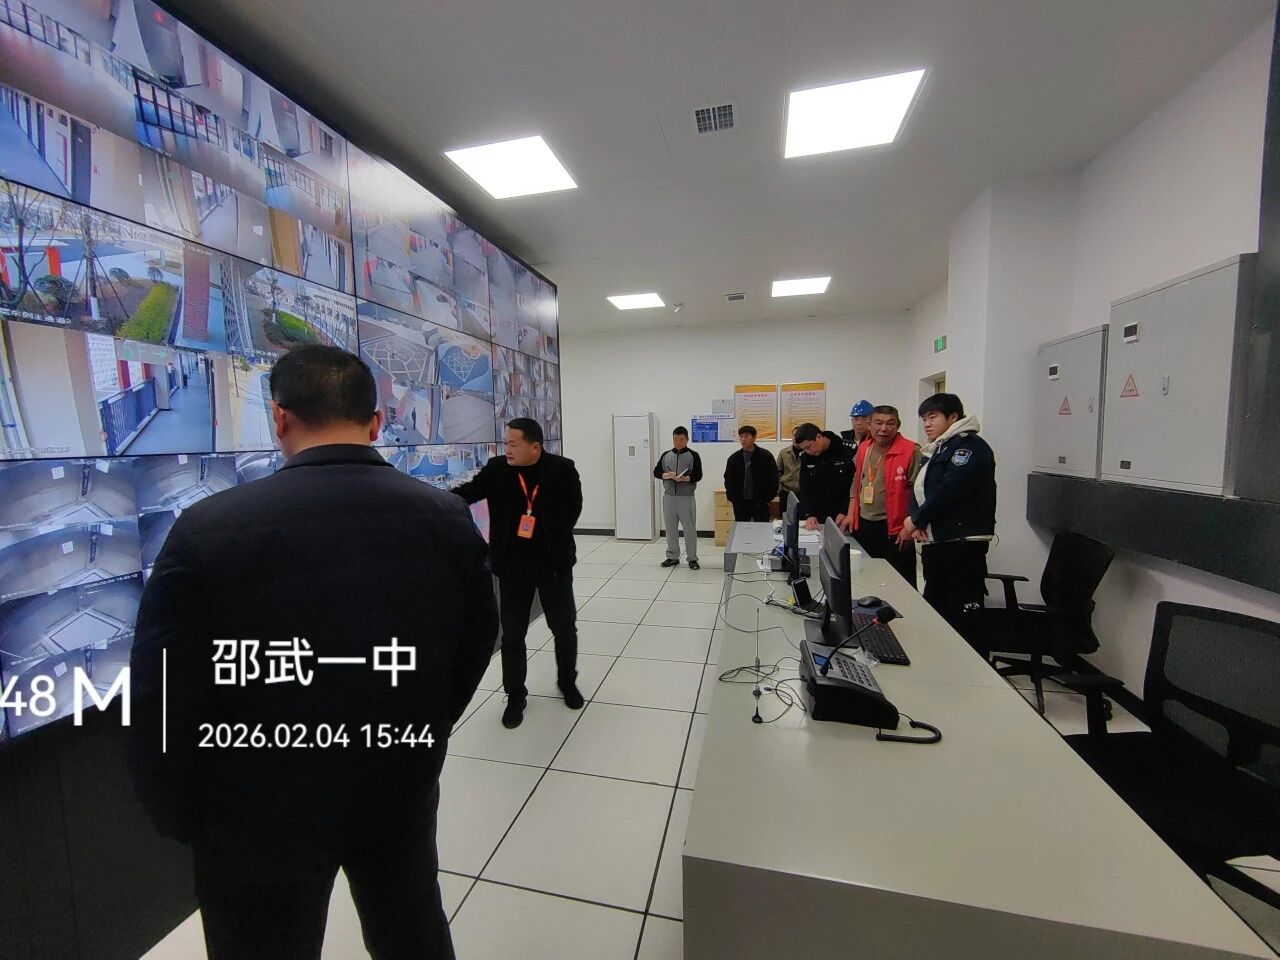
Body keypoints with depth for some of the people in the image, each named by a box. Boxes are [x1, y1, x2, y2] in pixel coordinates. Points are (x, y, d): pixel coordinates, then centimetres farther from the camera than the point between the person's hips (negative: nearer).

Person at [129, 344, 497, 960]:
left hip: (264, 818, -2)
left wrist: (183, 821, 4)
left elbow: (162, 703, -15)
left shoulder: (208, 529, -23)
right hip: (404, 793, 3)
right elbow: (477, 639, -3)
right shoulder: (447, 517, -13)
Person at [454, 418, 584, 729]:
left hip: (553, 562, 0)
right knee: (512, 634, 10)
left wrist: (555, 536, -3)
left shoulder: (562, 469, -10)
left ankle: (567, 683, 38)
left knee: (564, 628, 14)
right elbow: (468, 492, -15)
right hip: (513, 565, 1)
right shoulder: (497, 469, -6)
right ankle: (515, 696, 29)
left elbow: (573, 508, 1)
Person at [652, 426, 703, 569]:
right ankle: (672, 557, 23)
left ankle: (692, 558, 14)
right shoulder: (666, 455, 9)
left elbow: (698, 475, -8)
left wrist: (684, 478, -25)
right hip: (669, 497, 3)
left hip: (686, 498, -3)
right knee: (670, 529, 10)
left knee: (690, 529, 1)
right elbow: (656, 472, 6)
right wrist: (666, 475, -14)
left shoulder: (693, 455, -1)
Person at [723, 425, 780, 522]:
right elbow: (728, 480, 9)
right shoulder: (734, 458, 4)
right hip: (740, 504, 2)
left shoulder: (765, 456, -3)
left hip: (761, 503, -2)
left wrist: (768, 498, -5)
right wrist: (732, 498, 0)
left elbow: (774, 478, 0)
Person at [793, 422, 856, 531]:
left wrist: (845, 512, -16)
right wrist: (809, 515, -13)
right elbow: (805, 489, -1)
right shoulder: (806, 457, 0)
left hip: (841, 519, -3)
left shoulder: (847, 453, -12)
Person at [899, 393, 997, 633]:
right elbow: (920, 489, 15)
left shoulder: (969, 447, -10)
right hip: (935, 544, 9)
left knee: (962, 622, -6)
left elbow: (948, 491, -20)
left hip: (962, 546, -9)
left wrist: (916, 520, -8)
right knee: (932, 610, 17)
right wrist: (916, 521, -3)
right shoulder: (938, 450, 20)